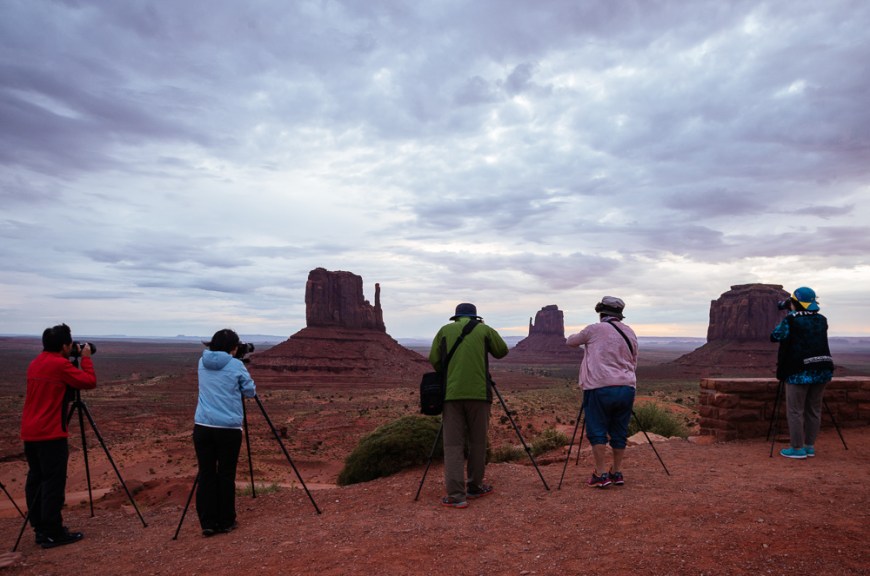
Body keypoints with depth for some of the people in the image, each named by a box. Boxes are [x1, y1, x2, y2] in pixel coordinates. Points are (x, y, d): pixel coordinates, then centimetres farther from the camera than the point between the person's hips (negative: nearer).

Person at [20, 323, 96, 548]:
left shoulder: (36, 363, 13)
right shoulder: (60, 364, -15)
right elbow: (89, 382, -14)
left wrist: (77, 359, 18)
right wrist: (86, 358, -1)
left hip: (31, 433, 9)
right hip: (51, 433, -9)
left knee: (36, 479, 12)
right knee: (53, 482, -4)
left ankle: (41, 529, 20)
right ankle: (52, 533, 0)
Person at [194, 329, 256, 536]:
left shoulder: (203, 362, 8)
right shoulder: (236, 365, -5)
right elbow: (250, 392, 5)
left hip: (202, 426, 4)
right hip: (229, 428, -4)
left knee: (206, 474, 9)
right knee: (226, 475, 6)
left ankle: (207, 523, 13)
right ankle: (225, 522, 16)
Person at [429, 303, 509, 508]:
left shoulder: (445, 330, 10)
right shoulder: (484, 330, 8)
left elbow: (434, 360, 9)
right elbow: (502, 351, 19)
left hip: (452, 393, 0)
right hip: (479, 393, 0)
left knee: (453, 444, 2)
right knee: (477, 442, 13)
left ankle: (456, 495, -4)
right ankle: (474, 487, 23)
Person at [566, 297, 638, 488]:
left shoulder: (595, 329, -3)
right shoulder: (630, 333, 12)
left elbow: (571, 341, 11)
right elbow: (634, 364, 17)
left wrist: (569, 338, 33)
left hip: (600, 388, -5)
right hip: (627, 389, 5)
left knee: (597, 431, 2)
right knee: (619, 432, 13)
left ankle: (601, 474, 2)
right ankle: (617, 472, 19)